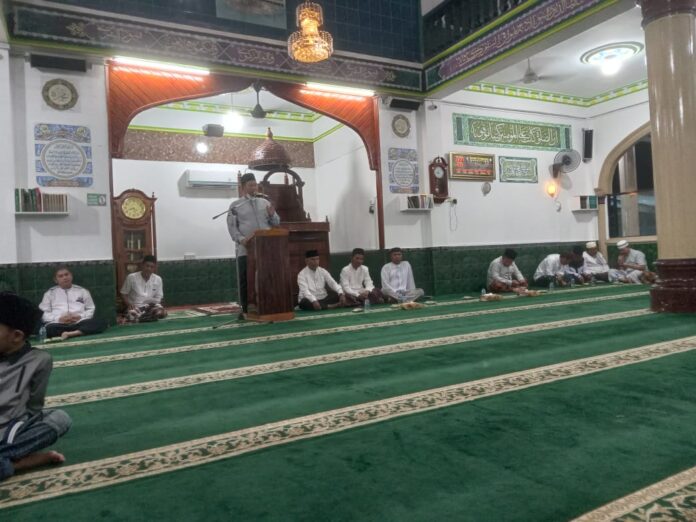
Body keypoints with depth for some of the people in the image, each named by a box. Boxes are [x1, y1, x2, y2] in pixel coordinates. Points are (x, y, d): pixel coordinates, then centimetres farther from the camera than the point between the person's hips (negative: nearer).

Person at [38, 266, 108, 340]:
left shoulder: (82, 291, 21)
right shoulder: (50, 293, 20)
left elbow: (90, 310, 17)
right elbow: (44, 313, 11)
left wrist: (80, 317, -5)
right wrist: (59, 318, -8)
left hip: (79, 323, 1)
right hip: (59, 324, -1)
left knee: (101, 323, -31)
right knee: (48, 329, -38)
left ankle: (71, 333, -46)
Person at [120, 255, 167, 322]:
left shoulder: (158, 279, 2)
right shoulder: (131, 277, -4)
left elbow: (159, 298, 8)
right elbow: (123, 294, 4)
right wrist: (129, 304, -14)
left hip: (151, 307, 2)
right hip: (135, 307, -2)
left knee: (163, 312, -31)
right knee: (132, 316, -38)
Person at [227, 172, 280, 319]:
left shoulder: (265, 202, 14)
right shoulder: (235, 206, 5)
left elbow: (276, 223, 15)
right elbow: (232, 226, -2)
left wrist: (272, 215, -7)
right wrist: (240, 239, -18)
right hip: (245, 249, -2)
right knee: (245, 280, -1)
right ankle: (246, 309, 9)